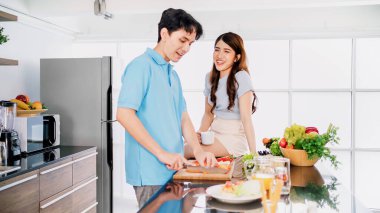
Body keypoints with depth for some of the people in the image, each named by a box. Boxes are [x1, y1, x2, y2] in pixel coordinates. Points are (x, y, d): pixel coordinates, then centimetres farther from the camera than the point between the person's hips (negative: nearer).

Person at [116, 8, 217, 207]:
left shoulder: (173, 74, 15)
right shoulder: (142, 66, -10)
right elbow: (124, 114, -19)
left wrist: (198, 151, 1)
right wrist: (161, 153, -19)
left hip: (173, 169, 8)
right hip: (151, 173, -8)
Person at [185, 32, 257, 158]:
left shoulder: (241, 77, -14)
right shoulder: (210, 77, 8)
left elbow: (246, 118, -20)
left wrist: (253, 153, -24)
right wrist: (200, 133, -5)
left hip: (234, 137, -6)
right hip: (214, 132, 6)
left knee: (184, 152, -21)